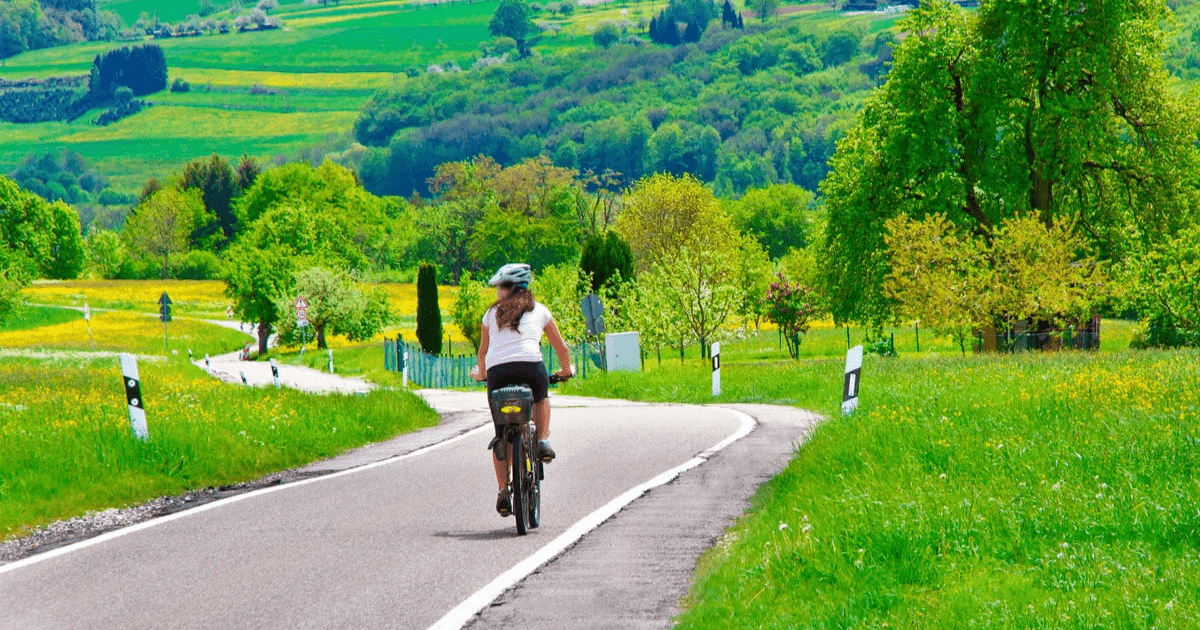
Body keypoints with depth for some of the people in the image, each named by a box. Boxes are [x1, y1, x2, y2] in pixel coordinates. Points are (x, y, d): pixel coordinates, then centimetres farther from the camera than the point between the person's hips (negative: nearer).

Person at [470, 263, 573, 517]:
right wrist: (566, 371, 49)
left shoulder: (492, 313, 22)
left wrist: (480, 373, 53)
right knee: (541, 399, 36)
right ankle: (542, 441, 13)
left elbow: (483, 351, 33)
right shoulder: (539, 311, 21)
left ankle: (503, 491, 6)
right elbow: (561, 348, 30)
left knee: (501, 433, 14)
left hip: (497, 371, 1)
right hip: (530, 366, -1)